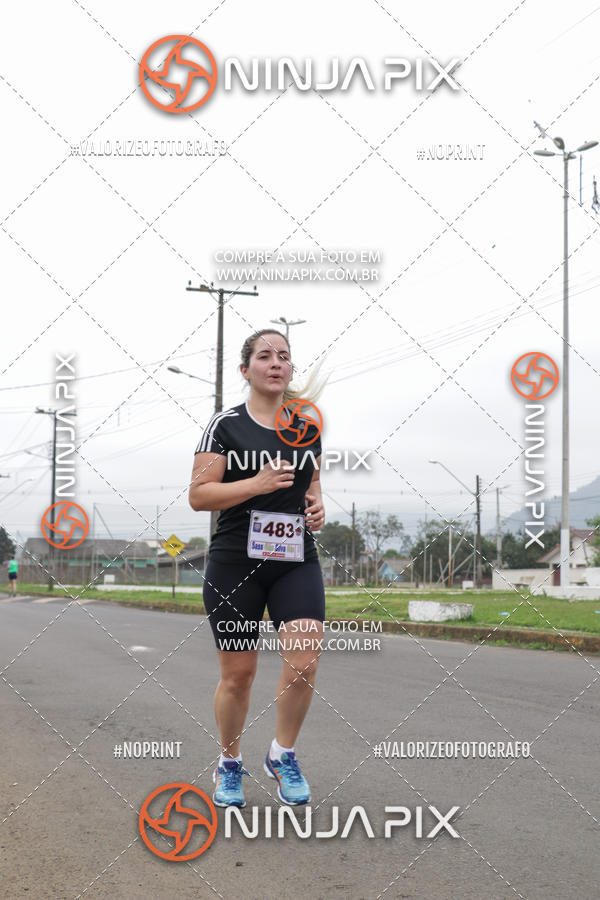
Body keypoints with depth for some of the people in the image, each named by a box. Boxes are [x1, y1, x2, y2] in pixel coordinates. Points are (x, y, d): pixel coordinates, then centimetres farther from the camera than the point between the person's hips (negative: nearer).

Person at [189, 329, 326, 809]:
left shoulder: (308, 427, 10)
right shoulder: (226, 424, -3)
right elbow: (198, 495, -7)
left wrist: (317, 504, 2)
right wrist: (257, 484, -18)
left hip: (297, 561, 3)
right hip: (235, 564, -3)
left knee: (304, 662, -13)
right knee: (238, 673, 4)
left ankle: (283, 754, 12)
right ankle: (229, 764, 28)